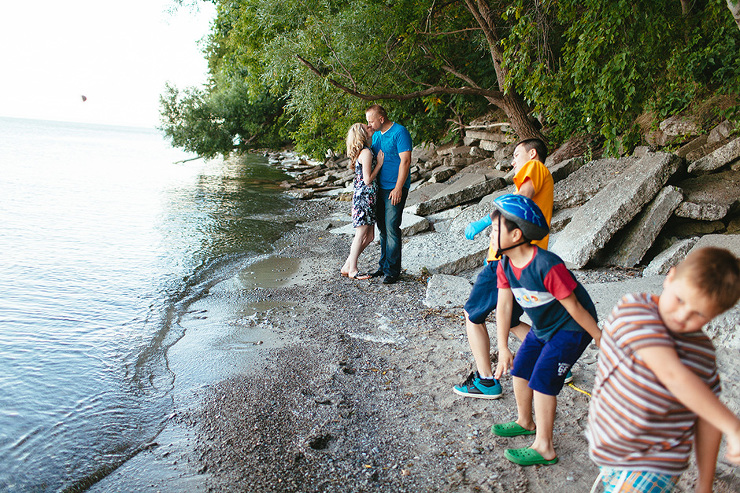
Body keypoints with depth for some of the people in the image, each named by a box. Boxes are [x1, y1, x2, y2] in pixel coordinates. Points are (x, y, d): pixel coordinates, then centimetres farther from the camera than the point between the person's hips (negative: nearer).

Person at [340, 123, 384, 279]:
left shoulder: (363, 151, 15)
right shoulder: (366, 152, -15)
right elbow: (368, 180, -18)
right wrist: (380, 163, -11)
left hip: (365, 196, 10)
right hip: (365, 196, -10)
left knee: (369, 236, 13)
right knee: (361, 235, -1)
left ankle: (347, 266, 20)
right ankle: (352, 270, 10)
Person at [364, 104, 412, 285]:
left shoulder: (399, 132, -12)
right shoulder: (376, 135, 13)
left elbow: (405, 161, -17)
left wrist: (398, 188, -21)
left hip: (395, 189, -8)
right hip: (379, 188, 8)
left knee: (392, 229, -7)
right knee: (382, 228, 13)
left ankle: (392, 270, 1)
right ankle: (383, 265, 23)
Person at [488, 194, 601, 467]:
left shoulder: (547, 266, -34)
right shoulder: (505, 265, -10)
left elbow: (573, 306, -25)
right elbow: (504, 306, -7)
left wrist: (600, 338, -14)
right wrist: (503, 349, -8)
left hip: (571, 328, -8)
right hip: (543, 327, 8)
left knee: (542, 380, -10)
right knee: (520, 369, 11)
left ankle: (544, 448, 4)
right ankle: (525, 422, 36)